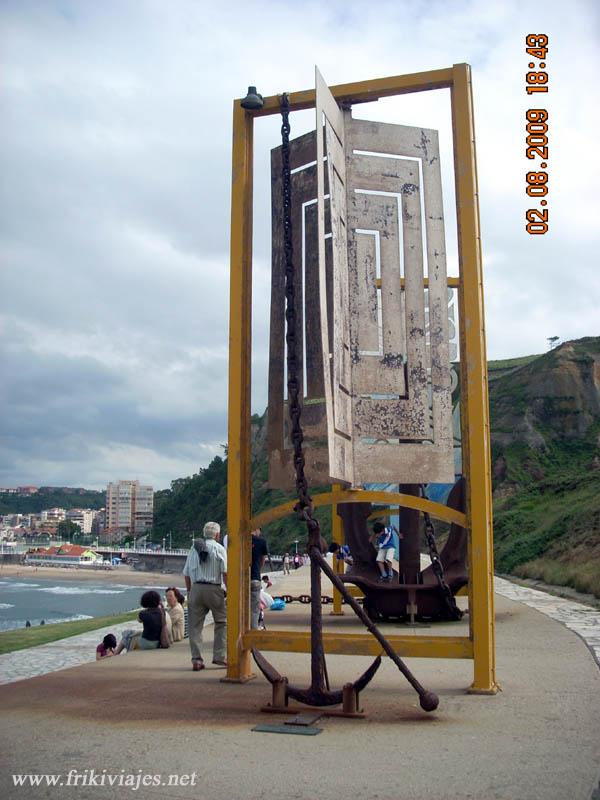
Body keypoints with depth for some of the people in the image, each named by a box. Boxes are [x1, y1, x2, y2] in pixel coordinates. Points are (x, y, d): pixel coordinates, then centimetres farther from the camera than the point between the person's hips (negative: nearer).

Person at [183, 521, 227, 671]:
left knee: (195, 625, 7)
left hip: (196, 588, 4)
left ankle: (196, 660, 6)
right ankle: (220, 656, 7)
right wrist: (229, 590, -3)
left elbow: (186, 574, 14)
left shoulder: (194, 548, 13)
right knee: (222, 622, 10)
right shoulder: (219, 549, 0)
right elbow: (225, 572, -8)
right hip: (214, 589, -3)